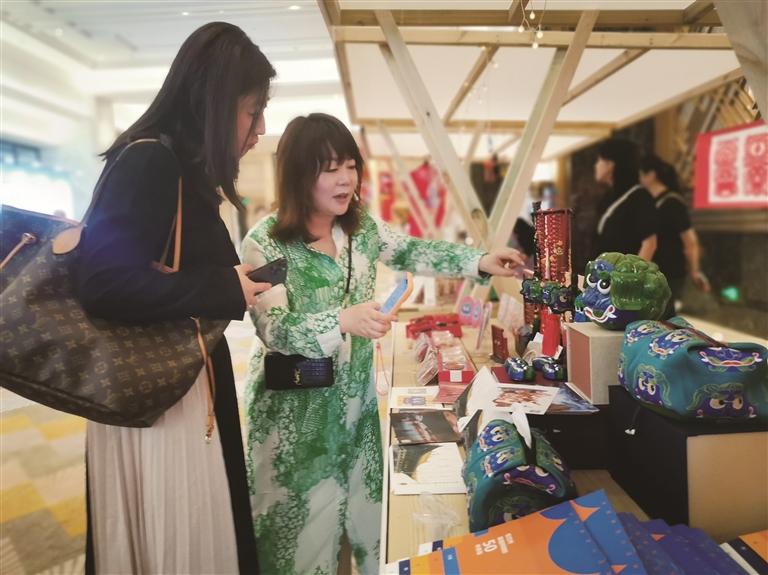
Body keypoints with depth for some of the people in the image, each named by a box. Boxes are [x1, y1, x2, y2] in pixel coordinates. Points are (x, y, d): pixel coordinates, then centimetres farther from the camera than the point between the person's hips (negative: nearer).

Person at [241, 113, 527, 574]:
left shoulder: (363, 227, -1)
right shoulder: (265, 243, -17)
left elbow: (412, 251, 9)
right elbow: (275, 329, -24)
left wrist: (480, 262, -3)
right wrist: (344, 320, -39)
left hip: (356, 399, 5)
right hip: (297, 412, -5)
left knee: (367, 521, 20)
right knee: (304, 538, 10)